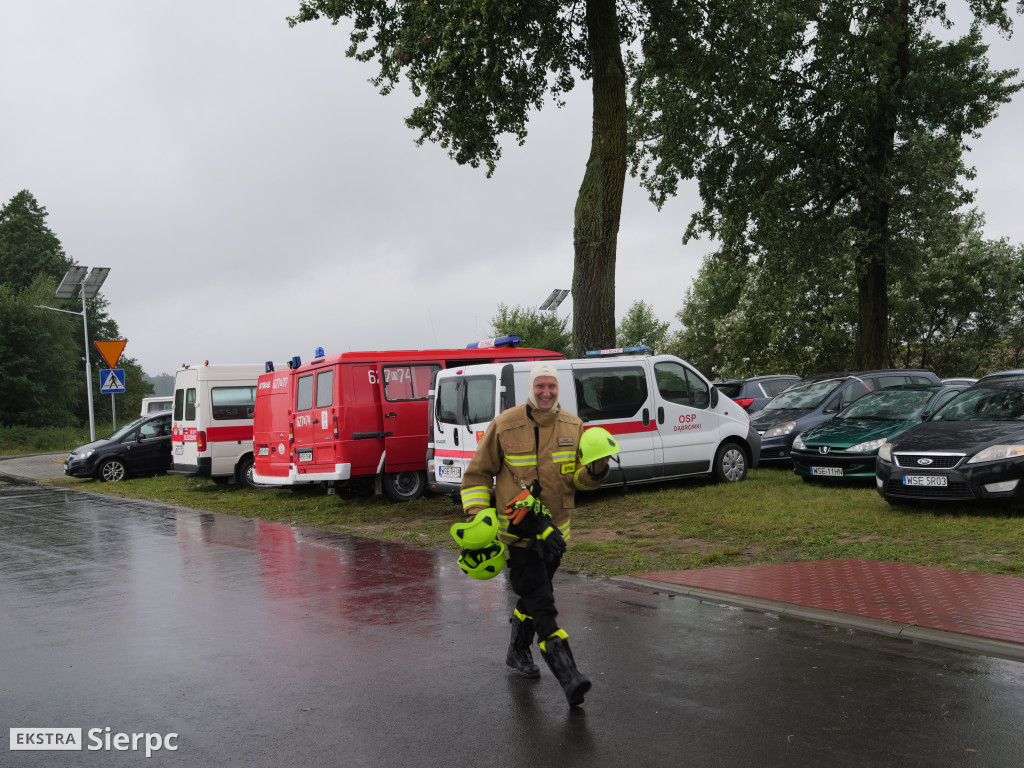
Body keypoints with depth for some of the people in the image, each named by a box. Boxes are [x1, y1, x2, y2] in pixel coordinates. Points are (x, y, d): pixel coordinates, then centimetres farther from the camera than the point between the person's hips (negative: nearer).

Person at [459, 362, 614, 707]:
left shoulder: (572, 426, 2)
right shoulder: (505, 425, -10)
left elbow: (578, 478, 5)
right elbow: (478, 473, 0)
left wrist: (596, 470, -16)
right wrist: (477, 515, -9)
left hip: (554, 528, 5)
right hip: (517, 528, -5)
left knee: (534, 596, 20)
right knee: (541, 604, -11)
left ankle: (518, 653, 42)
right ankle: (568, 675, -13)